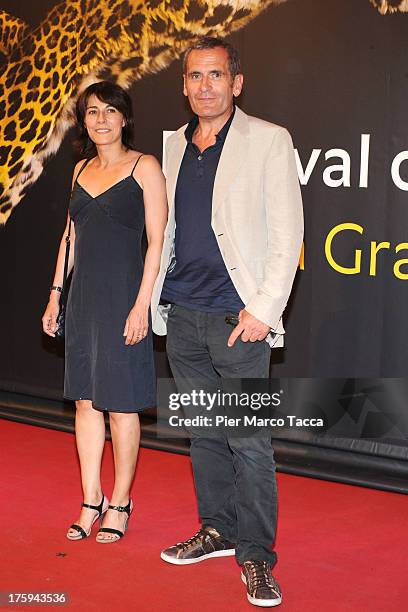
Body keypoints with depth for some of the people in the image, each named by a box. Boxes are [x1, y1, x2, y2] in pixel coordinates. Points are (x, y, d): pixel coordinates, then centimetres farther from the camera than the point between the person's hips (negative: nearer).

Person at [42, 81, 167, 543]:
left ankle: (119, 504, 15)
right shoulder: (81, 169, 14)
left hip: (123, 296, -6)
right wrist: (56, 292, 13)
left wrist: (141, 305, -16)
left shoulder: (144, 167, -5)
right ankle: (90, 503, 18)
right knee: (85, 401, 8)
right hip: (83, 297, 6)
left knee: (121, 405, 1)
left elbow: (157, 242, -9)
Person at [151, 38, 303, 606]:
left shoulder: (268, 140, -3)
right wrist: (155, 297, 13)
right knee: (203, 431, 14)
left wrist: (264, 308, -13)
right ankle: (218, 530, 28)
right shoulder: (175, 144, 13)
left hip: (238, 317, -5)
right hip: (182, 314, 6)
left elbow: (287, 233, -7)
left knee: (248, 440, -4)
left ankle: (256, 555, 7)